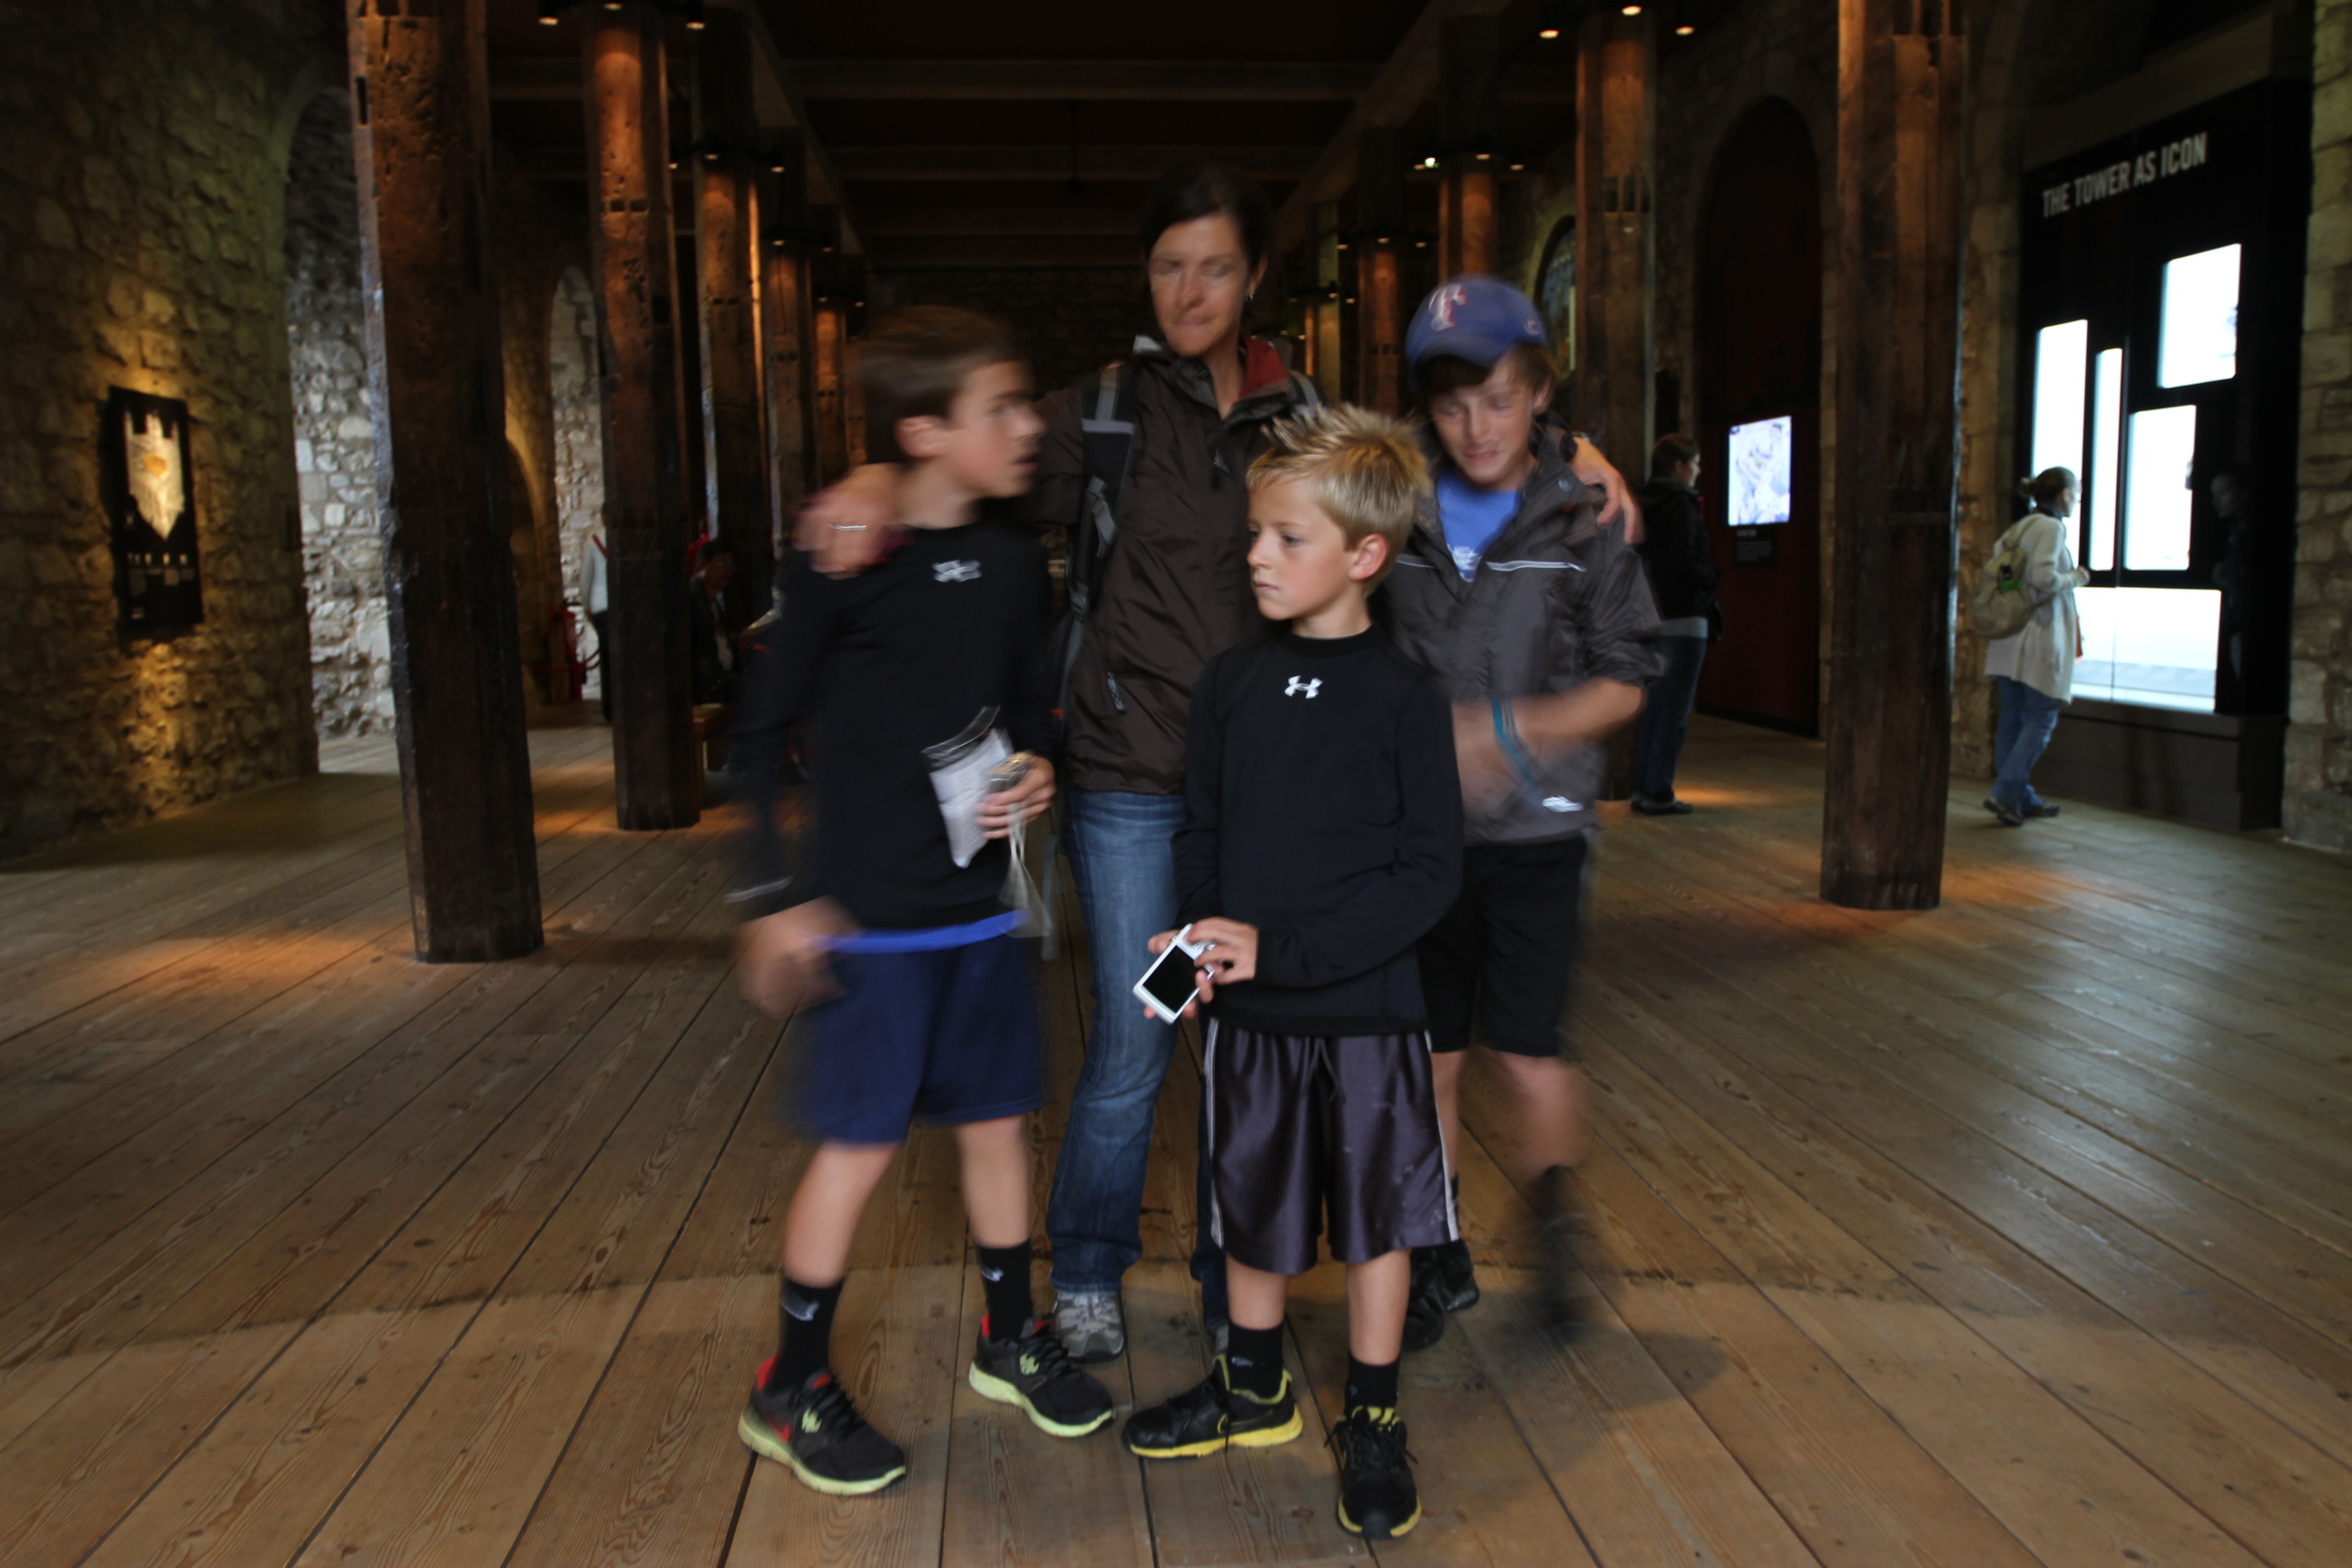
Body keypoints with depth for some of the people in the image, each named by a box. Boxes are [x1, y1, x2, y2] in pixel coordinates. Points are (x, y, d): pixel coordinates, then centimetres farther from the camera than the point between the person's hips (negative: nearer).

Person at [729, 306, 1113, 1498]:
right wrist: (774, 893, -10)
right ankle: (792, 1389, 22)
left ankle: (1009, 1337, 36)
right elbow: (764, 732, -8)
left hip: (983, 902, 6)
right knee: (859, 1146, 3)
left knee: (995, 1121, 15)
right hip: (872, 910, -6)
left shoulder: (1011, 561, 5)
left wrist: (1038, 771, -4)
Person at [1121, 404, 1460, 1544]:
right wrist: (1202, 937, -9)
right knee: (1253, 1205, 17)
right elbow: (1200, 833, 9)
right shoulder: (1231, 683, 2)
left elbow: (1430, 871, -14)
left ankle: (1373, 1421, 30)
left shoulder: (1403, 696, -10)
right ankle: (1254, 1388, 39)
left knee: (1375, 1213, 11)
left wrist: (1284, 944, -21)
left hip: (1365, 1010, -3)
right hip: (1247, 1011, 4)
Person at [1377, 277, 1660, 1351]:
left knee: (1526, 1051, -2)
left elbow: (1623, 684, -3)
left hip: (1532, 829, -2)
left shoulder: (1585, 518, -3)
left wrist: (1500, 732, -16)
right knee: (1425, 1055, 8)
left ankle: (1554, 1222, 29)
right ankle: (1439, 1263, 27)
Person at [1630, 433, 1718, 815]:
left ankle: (1642, 789, 17)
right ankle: (1658, 794, 0)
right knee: (1675, 711, -3)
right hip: (1683, 618, -9)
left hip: (1654, 617, 9)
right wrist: (1714, 574, -3)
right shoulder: (1681, 505, -13)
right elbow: (1685, 562, -21)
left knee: (1653, 707, 14)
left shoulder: (1648, 505, 13)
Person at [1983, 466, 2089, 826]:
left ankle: (2022, 799, 15)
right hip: (2038, 634, -9)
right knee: (2041, 719, -3)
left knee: (2013, 718, 9)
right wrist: (2076, 578, -4)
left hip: (2008, 636, 9)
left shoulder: (2018, 528, 16)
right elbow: (2044, 577, -21)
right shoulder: (2050, 528, -9)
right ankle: (2005, 793, -11)